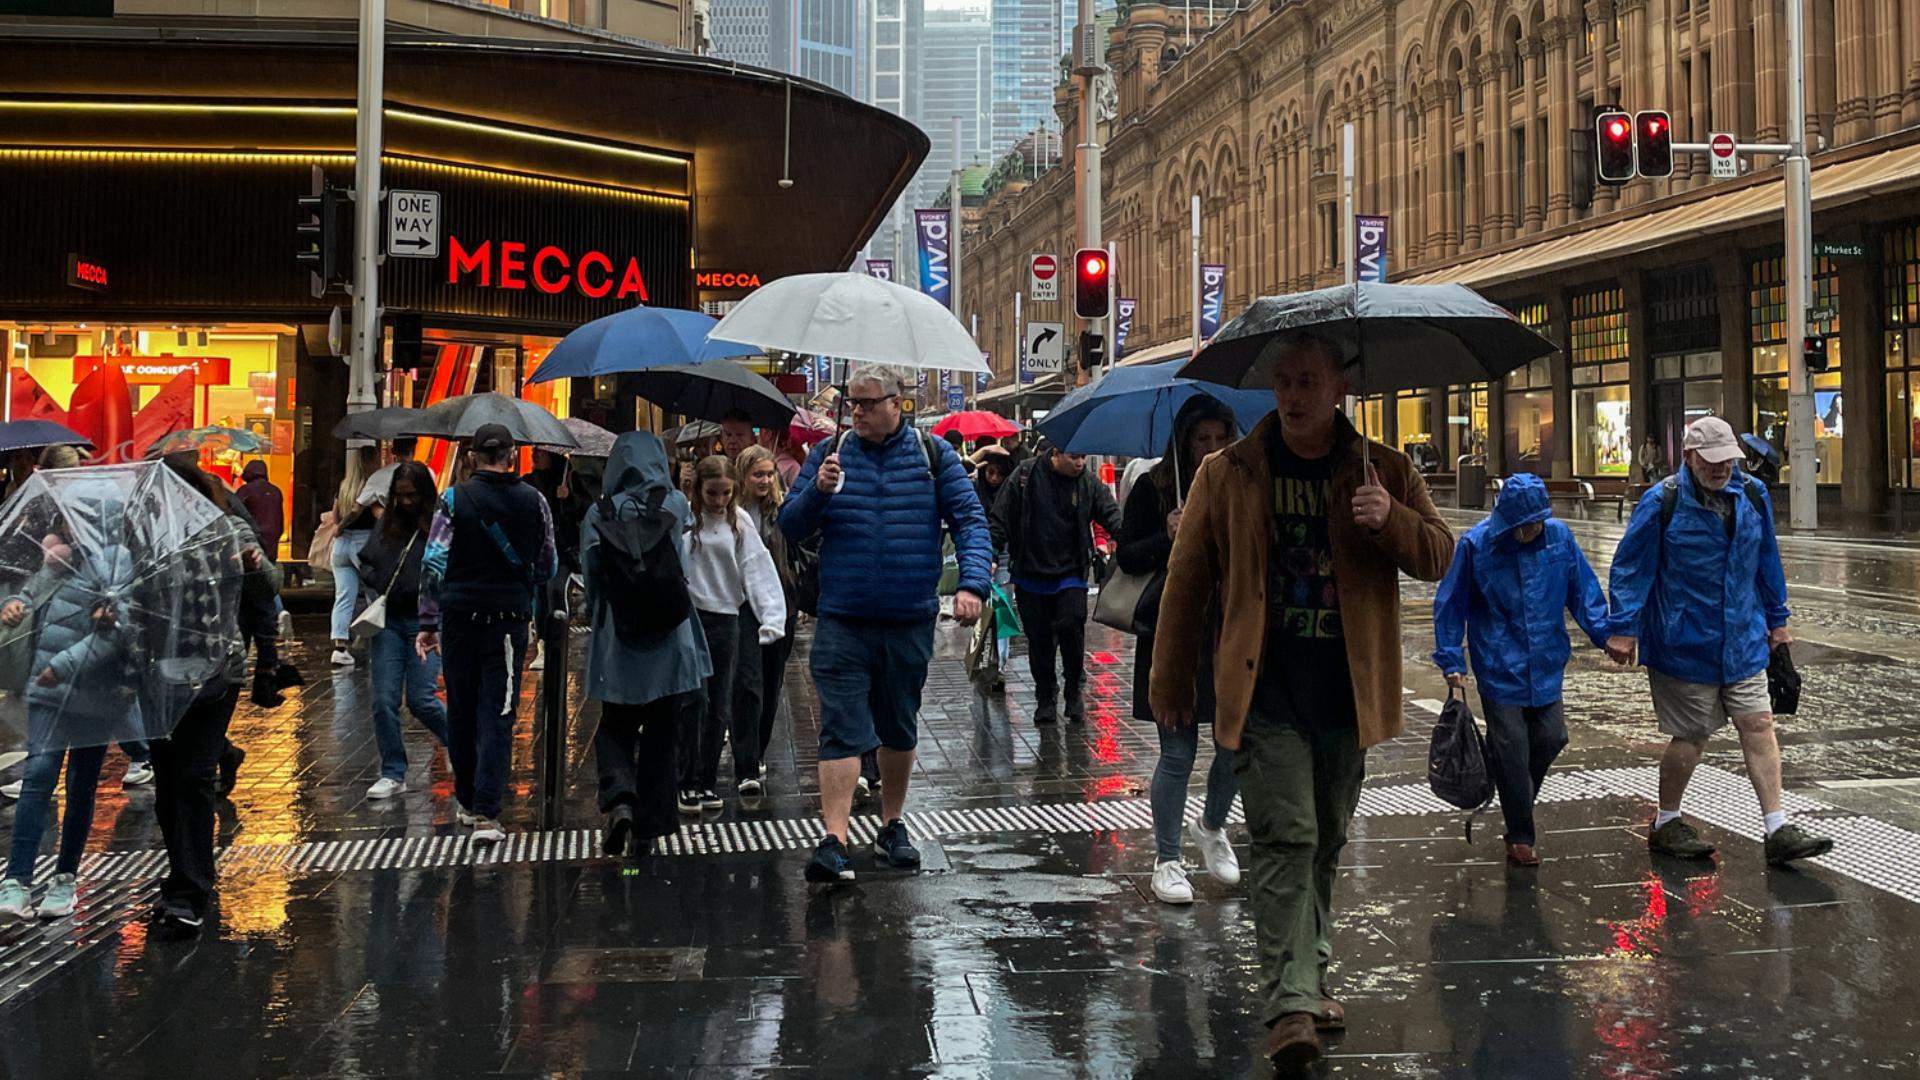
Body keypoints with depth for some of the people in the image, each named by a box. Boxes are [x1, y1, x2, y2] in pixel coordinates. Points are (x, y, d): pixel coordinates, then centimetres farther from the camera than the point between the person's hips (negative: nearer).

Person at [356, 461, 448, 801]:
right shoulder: (386, 524, 11)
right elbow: (366, 562, 22)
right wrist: (371, 594, 6)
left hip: (426, 621, -5)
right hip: (388, 620, 5)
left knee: (420, 699, -7)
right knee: (384, 701, 1)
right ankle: (393, 774, 13)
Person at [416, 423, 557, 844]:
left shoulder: (455, 499, -2)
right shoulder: (533, 501, 3)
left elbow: (434, 563, -5)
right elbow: (547, 567, 11)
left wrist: (428, 623, -1)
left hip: (460, 618, 0)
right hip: (509, 619, 0)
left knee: (461, 712, 14)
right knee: (497, 715, 0)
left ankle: (468, 802, 25)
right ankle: (486, 813, -10)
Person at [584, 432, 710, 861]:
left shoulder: (601, 513, -6)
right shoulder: (677, 505, -1)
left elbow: (592, 577, -5)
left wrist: (598, 620, 10)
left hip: (618, 641, -1)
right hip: (671, 641, 1)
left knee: (615, 728, 13)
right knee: (662, 734, 10)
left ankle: (620, 800, -14)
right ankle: (647, 832, 11)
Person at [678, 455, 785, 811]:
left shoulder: (740, 522, 3)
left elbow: (756, 569, 0)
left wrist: (771, 616, -12)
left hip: (726, 618, 3)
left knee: (720, 707, 8)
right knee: (691, 705, -2)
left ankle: (709, 783, 18)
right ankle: (688, 784, 8)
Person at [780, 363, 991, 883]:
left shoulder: (934, 455, 3)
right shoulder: (829, 454, 4)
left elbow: (970, 520, 0)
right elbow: (790, 528, 4)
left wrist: (972, 583, -15)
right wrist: (818, 491, -16)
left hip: (909, 622, 1)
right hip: (842, 622, -1)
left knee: (900, 730, 15)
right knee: (842, 731, -9)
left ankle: (891, 826, 30)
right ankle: (834, 842, -11)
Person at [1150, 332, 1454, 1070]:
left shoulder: (1384, 470, 4)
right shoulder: (1226, 475, 1)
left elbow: (1439, 557, 1)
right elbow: (1186, 581, 6)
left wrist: (1390, 518, -21)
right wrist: (1170, 686, 8)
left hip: (1347, 692, 3)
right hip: (1266, 689, -2)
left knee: (1326, 841, 14)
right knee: (1285, 837, -12)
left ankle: (1311, 977, 30)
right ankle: (1290, 1004, -13)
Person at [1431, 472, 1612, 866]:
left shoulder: (1559, 536, -3)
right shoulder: (1476, 545, -12)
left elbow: (1582, 590, 9)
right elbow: (1450, 604, -5)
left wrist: (1603, 634, 1)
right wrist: (1451, 661, -7)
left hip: (1546, 667, 4)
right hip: (1499, 668, -4)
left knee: (1551, 738, 6)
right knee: (1512, 752, 0)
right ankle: (1520, 838, 13)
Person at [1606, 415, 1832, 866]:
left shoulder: (1753, 496, 4)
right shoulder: (1662, 502, -12)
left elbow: (1767, 562, 16)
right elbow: (1631, 567, -8)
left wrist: (1777, 620, 20)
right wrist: (1624, 628, -10)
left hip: (1742, 640, 5)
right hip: (1683, 643, -5)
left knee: (1759, 726, 0)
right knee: (1691, 736, 3)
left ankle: (1777, 830, 4)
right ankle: (1666, 824, 21)